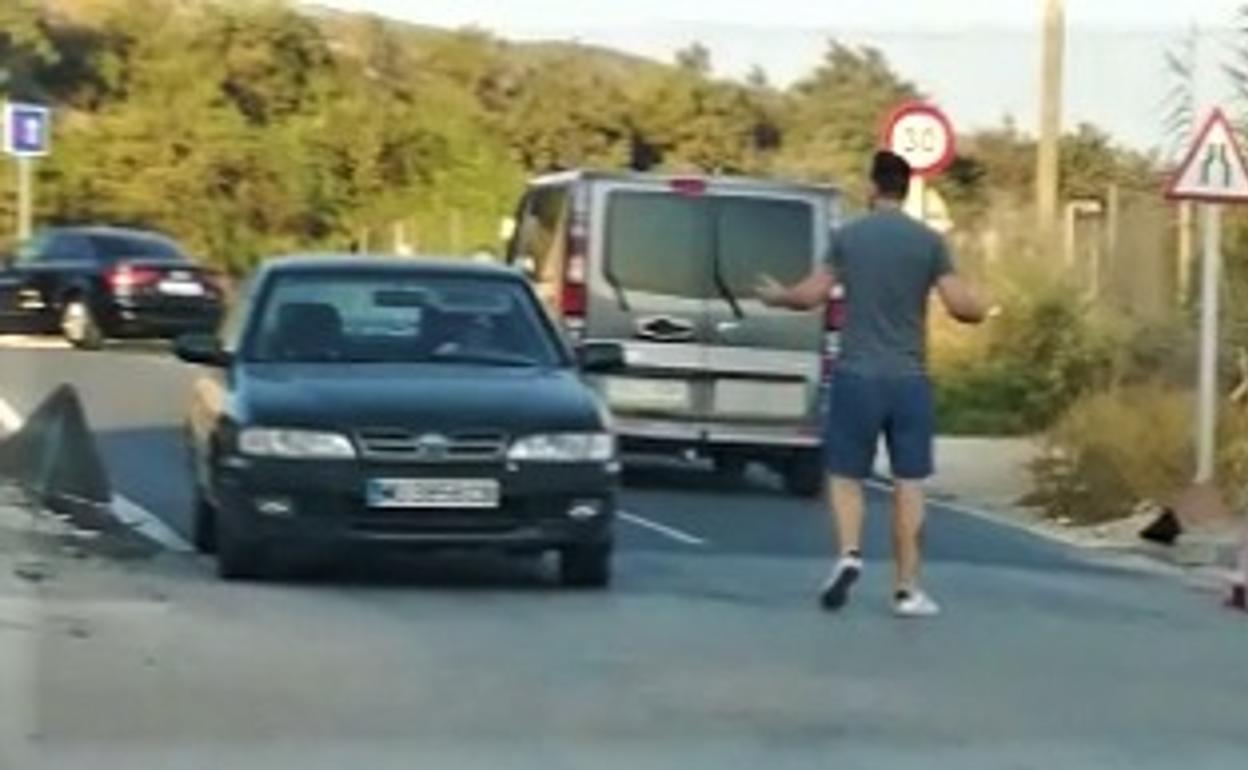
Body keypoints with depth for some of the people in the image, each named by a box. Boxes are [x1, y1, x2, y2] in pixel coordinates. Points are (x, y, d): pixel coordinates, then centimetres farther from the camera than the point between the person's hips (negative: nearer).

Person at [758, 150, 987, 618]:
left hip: (857, 376, 0)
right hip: (909, 379, 0)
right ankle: (906, 589, 6)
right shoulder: (929, 241, -1)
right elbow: (962, 307, -6)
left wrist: (777, 297, 26)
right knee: (908, 483, 5)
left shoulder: (848, 237, 0)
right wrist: (980, 307, 18)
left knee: (845, 475, 11)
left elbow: (811, 296, 6)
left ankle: (849, 554, -12)